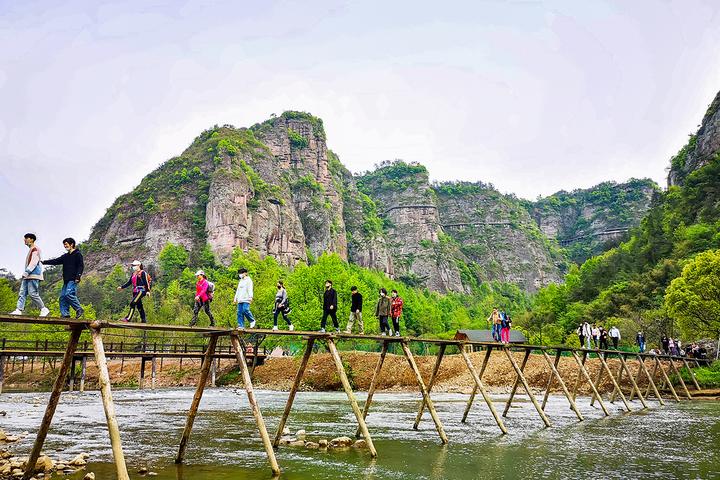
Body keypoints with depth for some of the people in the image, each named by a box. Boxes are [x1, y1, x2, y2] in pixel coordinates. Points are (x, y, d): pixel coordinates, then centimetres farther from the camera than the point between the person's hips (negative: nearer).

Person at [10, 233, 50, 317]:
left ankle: (44, 309, -8)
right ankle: (18, 310, -3)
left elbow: (34, 262, -15)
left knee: (32, 293, -13)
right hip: (28, 276, 10)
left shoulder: (35, 249, -5)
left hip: (33, 275, -10)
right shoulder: (31, 250, 24)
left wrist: (26, 272, -21)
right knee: (22, 293, 1)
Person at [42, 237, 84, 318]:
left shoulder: (77, 254, -1)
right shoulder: (65, 256, 22)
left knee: (68, 294, -22)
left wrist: (78, 276, -19)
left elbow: (81, 266, -9)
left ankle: (79, 309, -14)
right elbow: (56, 261, 22)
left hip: (73, 280, -8)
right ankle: (65, 314, 2)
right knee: (62, 296, 1)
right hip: (66, 280, 8)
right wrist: (43, 262, 14)